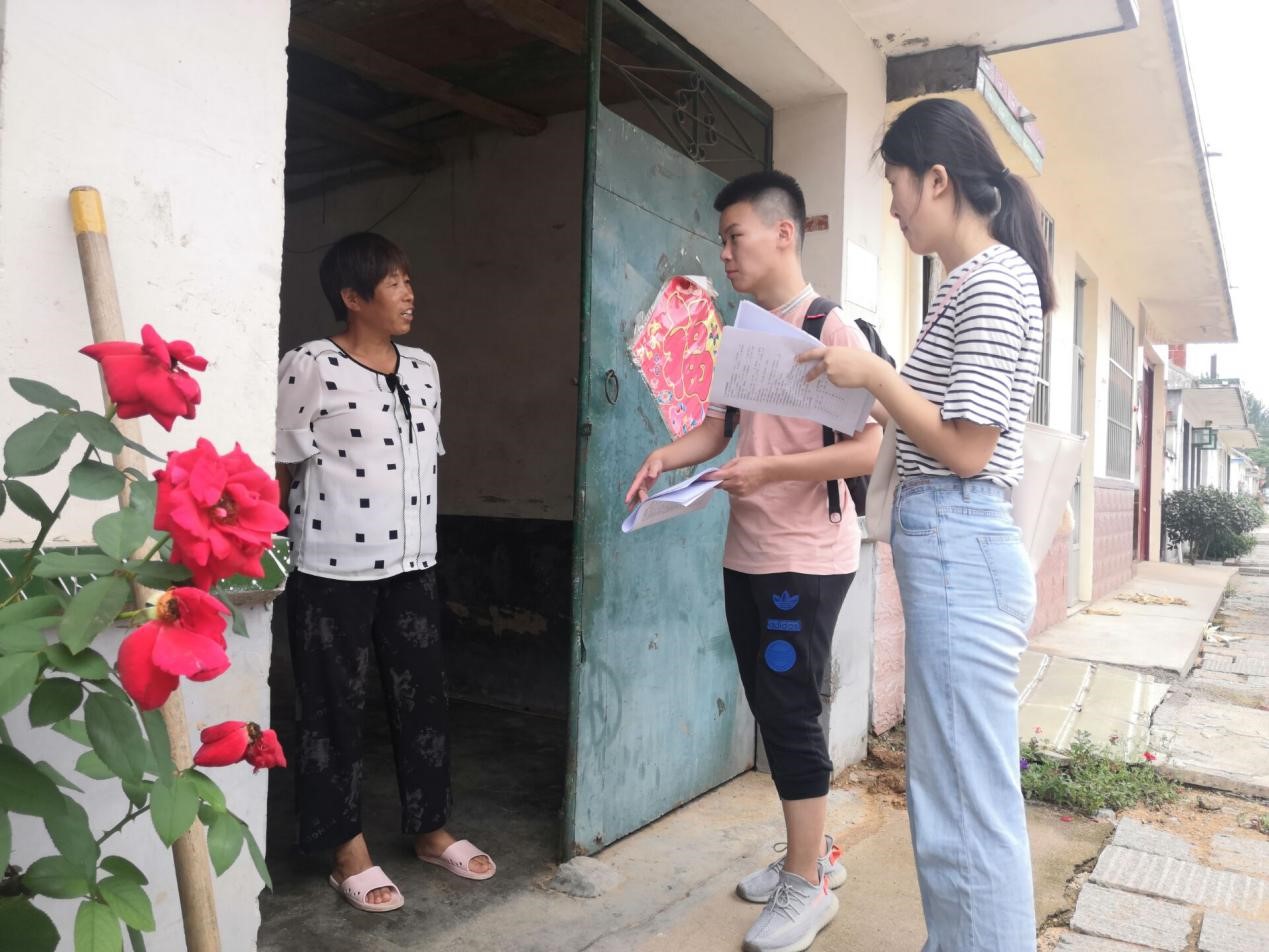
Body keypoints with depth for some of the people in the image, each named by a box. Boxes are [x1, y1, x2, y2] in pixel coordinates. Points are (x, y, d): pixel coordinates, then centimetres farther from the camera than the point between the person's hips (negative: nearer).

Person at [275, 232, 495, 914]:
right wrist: (273, 556, -3)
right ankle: (348, 850, 22)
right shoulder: (308, 367, -10)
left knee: (423, 697, 13)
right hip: (333, 568, -6)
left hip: (411, 563, 6)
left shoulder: (423, 368, 10)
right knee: (336, 707, 7)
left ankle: (430, 829, 30)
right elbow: (281, 469, -7)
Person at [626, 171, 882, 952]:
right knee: (771, 711, 14)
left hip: (808, 560, -8)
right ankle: (815, 855, 31)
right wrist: (665, 457, -7)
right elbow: (716, 426, 13)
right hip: (747, 556, 8)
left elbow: (866, 451, -17)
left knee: (791, 713, -2)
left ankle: (808, 885, 15)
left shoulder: (833, 331, -11)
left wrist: (768, 468, -25)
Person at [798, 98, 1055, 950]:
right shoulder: (976, 279, 18)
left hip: (959, 553, -10)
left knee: (969, 809, -1)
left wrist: (876, 374, -11)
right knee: (957, 793, 18)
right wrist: (872, 385, 12)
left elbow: (968, 449, -17)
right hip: (952, 549, 10)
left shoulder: (992, 279, -12)